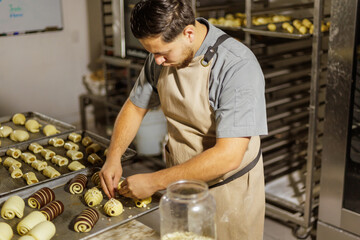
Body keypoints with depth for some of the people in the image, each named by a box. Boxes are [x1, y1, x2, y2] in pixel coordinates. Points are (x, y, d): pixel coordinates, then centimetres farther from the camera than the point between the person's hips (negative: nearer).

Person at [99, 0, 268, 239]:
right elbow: (135, 106, 7)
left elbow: (228, 156, -32)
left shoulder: (238, 66, -28)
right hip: (180, 181, 6)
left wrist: (154, 182, -28)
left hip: (228, 190, -5)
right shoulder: (163, 56, -7)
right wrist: (113, 157, -7)